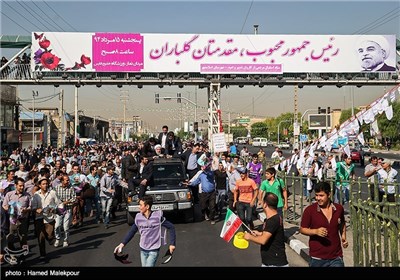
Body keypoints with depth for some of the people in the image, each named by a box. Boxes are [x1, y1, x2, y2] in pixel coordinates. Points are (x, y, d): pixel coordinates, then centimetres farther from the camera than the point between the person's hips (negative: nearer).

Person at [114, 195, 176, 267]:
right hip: (143, 250, 5)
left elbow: (171, 227, -9)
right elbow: (132, 231, 8)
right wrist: (122, 244, 1)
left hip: (154, 250, -5)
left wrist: (172, 244, -12)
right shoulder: (138, 217, -3)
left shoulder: (157, 216, -15)